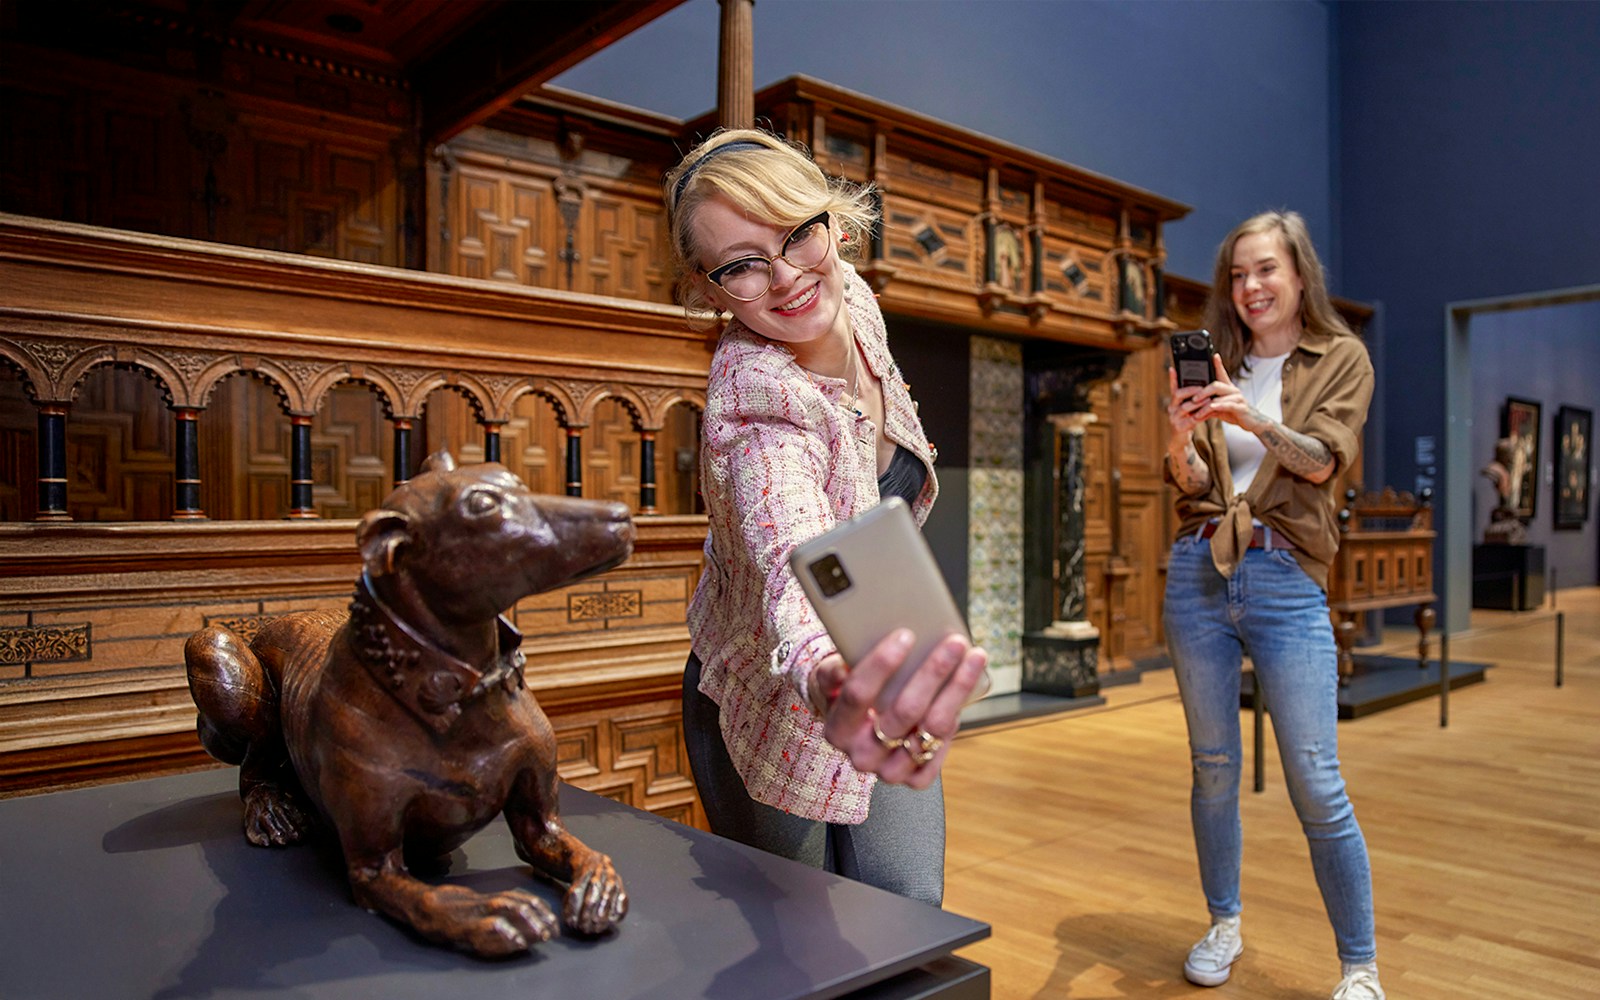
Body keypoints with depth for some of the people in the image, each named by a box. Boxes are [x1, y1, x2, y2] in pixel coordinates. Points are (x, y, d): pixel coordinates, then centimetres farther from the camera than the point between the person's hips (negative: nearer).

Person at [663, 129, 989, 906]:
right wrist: (830, 686, -79)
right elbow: (799, 569, -57)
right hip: (777, 710, -5)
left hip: (876, 662, 6)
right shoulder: (760, 419, -37)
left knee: (908, 910, 8)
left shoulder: (850, 298, -15)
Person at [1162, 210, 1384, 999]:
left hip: (1285, 583, -3)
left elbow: (1323, 461, -10)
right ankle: (1224, 923, 28)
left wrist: (1253, 419, -28)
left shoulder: (1341, 359, 5)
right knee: (1212, 765, 11)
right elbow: (1191, 482, 3)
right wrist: (1181, 441, -20)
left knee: (1316, 783, -4)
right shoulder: (1216, 366, 11)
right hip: (1198, 576, 3)